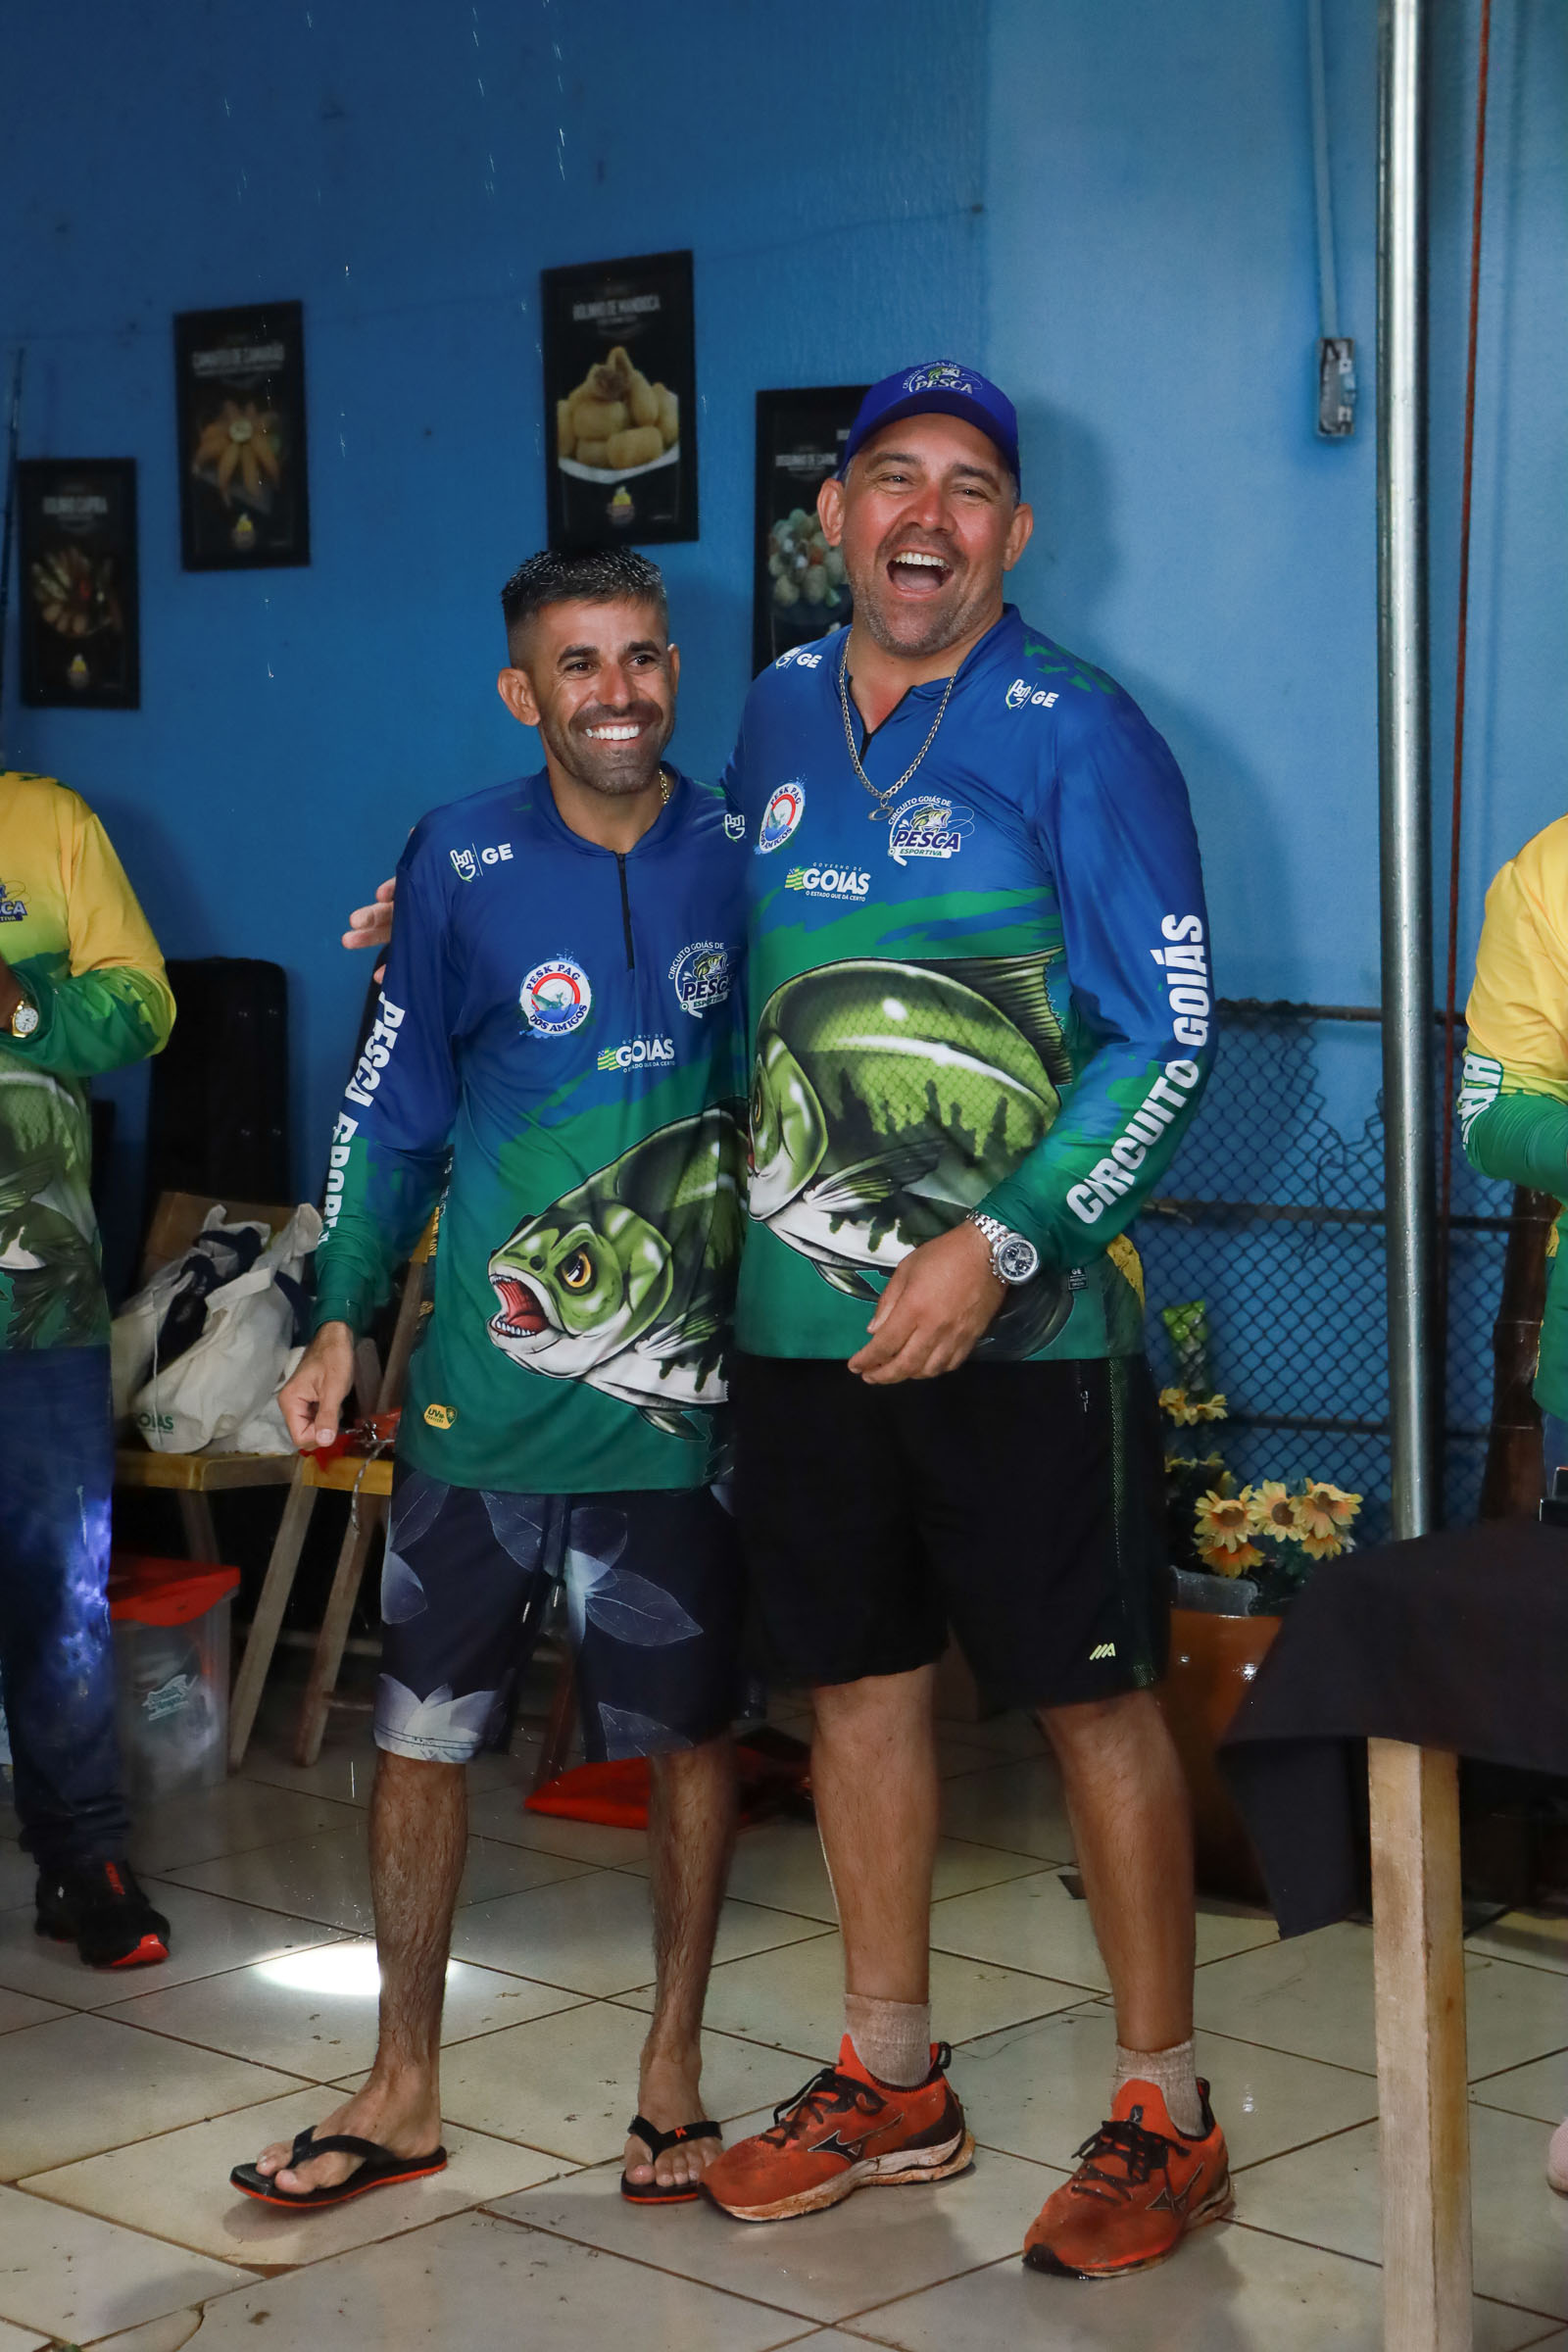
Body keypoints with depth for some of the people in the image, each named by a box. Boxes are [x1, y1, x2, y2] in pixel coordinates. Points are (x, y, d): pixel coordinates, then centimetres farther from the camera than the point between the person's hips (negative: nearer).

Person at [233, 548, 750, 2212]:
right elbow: (392, 1107, 4)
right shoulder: (463, 864, -3)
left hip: (678, 1385, 0)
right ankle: (403, 2091, 23)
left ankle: (673, 2064, 28)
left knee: (687, 1733, 9)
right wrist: (341, 1318, 1)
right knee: (421, 1729, 6)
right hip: (484, 1385, 0)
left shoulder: (742, 857, -1)